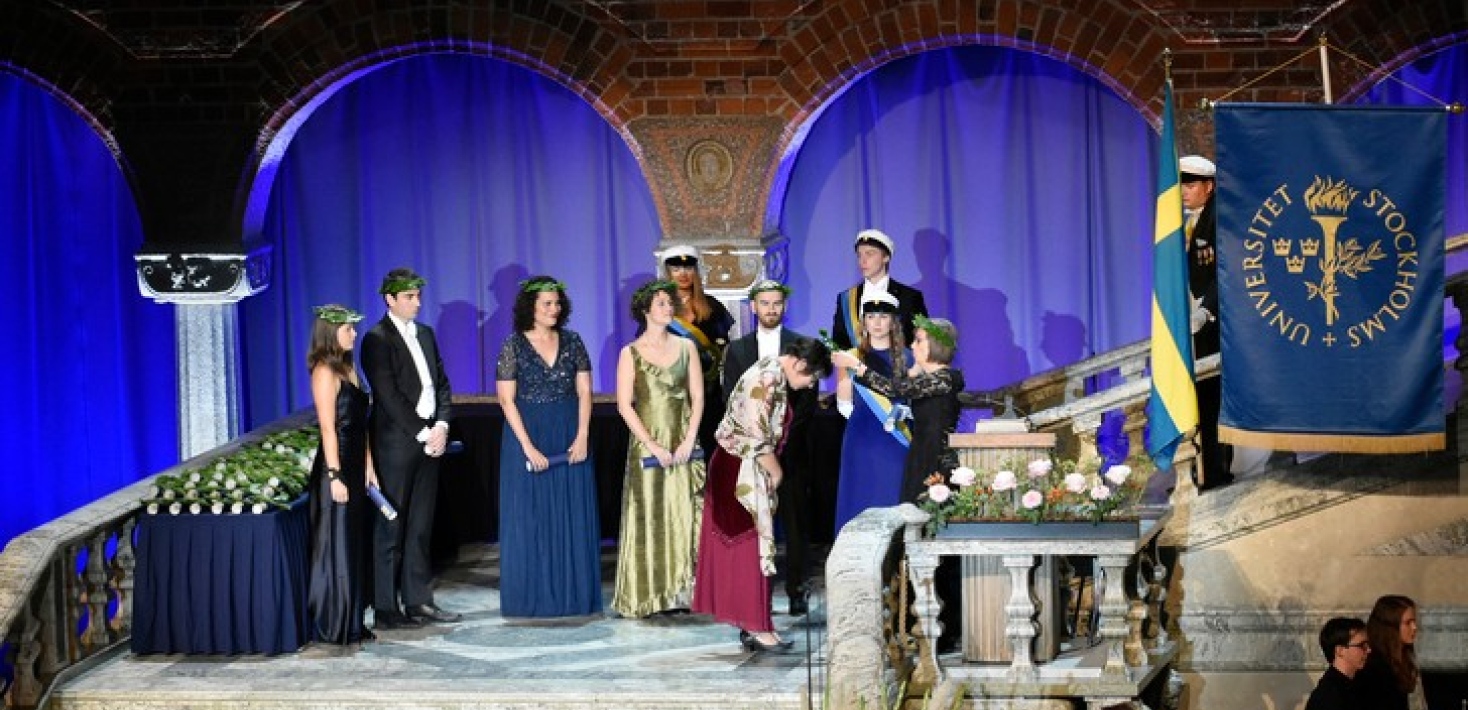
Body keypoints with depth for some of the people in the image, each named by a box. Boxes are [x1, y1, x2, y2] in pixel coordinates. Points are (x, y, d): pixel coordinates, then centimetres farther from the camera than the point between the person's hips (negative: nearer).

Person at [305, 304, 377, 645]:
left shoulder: (348, 367, 14)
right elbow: (328, 427, -17)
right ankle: (331, 627, 4)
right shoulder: (325, 371, -13)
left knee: (355, 547, 12)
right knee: (336, 549, -3)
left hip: (356, 467, 9)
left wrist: (368, 466, 12)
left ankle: (351, 624, 19)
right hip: (337, 467, -9)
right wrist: (334, 476, -20)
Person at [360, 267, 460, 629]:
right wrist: (423, 434, -14)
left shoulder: (425, 335, 15)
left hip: (429, 442, 7)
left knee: (421, 526, 10)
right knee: (391, 528, -2)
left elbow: (441, 383, 15)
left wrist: (441, 426, -1)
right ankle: (385, 609, 2)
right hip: (396, 445, -7)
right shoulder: (377, 339, -8)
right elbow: (389, 396, -14)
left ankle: (418, 599, 16)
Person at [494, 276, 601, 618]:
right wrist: (529, 447, -14)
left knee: (573, 516, 5)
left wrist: (582, 436, -8)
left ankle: (574, 594, 12)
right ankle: (532, 596, 9)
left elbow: (584, 392, 4)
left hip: (570, 439, 3)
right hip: (527, 436, -3)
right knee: (530, 518, 1)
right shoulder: (513, 347, -5)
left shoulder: (572, 342, 4)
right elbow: (507, 400, -8)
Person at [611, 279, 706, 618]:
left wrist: (689, 440, -6)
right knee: (649, 519, -2)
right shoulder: (631, 354, 1)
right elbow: (624, 405, -4)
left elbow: (698, 397, 7)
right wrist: (653, 445, -11)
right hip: (647, 445, -2)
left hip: (684, 446, 2)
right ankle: (649, 595, 2)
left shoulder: (686, 347, 8)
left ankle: (681, 592, 6)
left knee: (684, 518, 1)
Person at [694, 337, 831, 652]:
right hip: (742, 472, -10)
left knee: (746, 549, 11)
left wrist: (773, 472, 9)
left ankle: (750, 625, 16)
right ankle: (757, 628, -1)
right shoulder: (767, 379, -21)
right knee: (751, 547, -5)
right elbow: (756, 437, -23)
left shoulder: (775, 376, 10)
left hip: (751, 472, 10)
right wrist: (776, 472, -9)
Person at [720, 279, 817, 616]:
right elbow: (731, 399, 7)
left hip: (791, 446, 0)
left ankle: (797, 591, 5)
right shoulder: (736, 349, 12)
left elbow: (809, 399, 3)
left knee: (796, 521, 0)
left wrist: (784, 432, -9)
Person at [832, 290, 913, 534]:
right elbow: (845, 408, 5)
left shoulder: (907, 358, 7)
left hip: (897, 443, 0)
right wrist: (844, 369, -7)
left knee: (895, 504, -3)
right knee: (862, 504, -2)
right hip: (862, 442, 0)